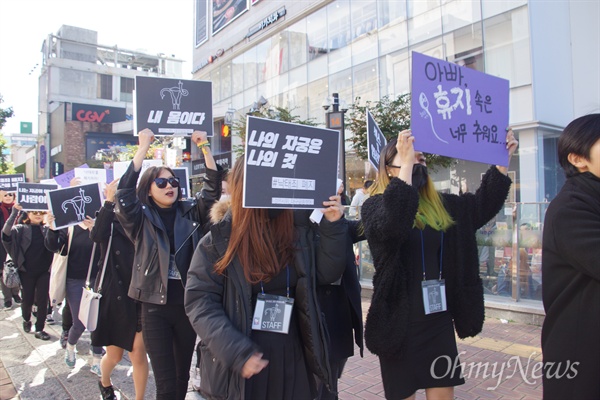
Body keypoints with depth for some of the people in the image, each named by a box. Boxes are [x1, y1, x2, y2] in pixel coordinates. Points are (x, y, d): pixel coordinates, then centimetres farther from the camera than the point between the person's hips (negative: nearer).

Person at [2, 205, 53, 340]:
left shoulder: (47, 229, 5)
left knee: (42, 300, 1)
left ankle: (39, 329, 12)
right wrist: (14, 212, -32)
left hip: (44, 271, 1)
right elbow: (6, 233, -22)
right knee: (27, 300, 12)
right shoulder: (21, 229, -4)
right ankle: (26, 320, 40)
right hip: (27, 271, -1)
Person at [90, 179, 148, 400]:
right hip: (114, 297, 0)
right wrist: (109, 200, -31)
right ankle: (105, 382, 47)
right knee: (114, 355, 14)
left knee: (138, 354, 0)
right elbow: (96, 235, -27)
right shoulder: (111, 222, -3)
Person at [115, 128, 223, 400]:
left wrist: (205, 148, -12)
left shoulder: (190, 213, 5)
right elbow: (125, 190, -15)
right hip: (155, 307, -2)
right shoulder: (141, 218, 0)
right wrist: (144, 147, -17)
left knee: (182, 375, 17)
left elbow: (213, 187, -3)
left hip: (187, 304, 3)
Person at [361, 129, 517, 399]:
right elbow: (390, 227, -31)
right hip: (400, 322, -5)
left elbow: (484, 204, 11)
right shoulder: (376, 204, -10)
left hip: (439, 319, 5)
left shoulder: (441, 206, 8)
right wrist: (407, 164, -35)